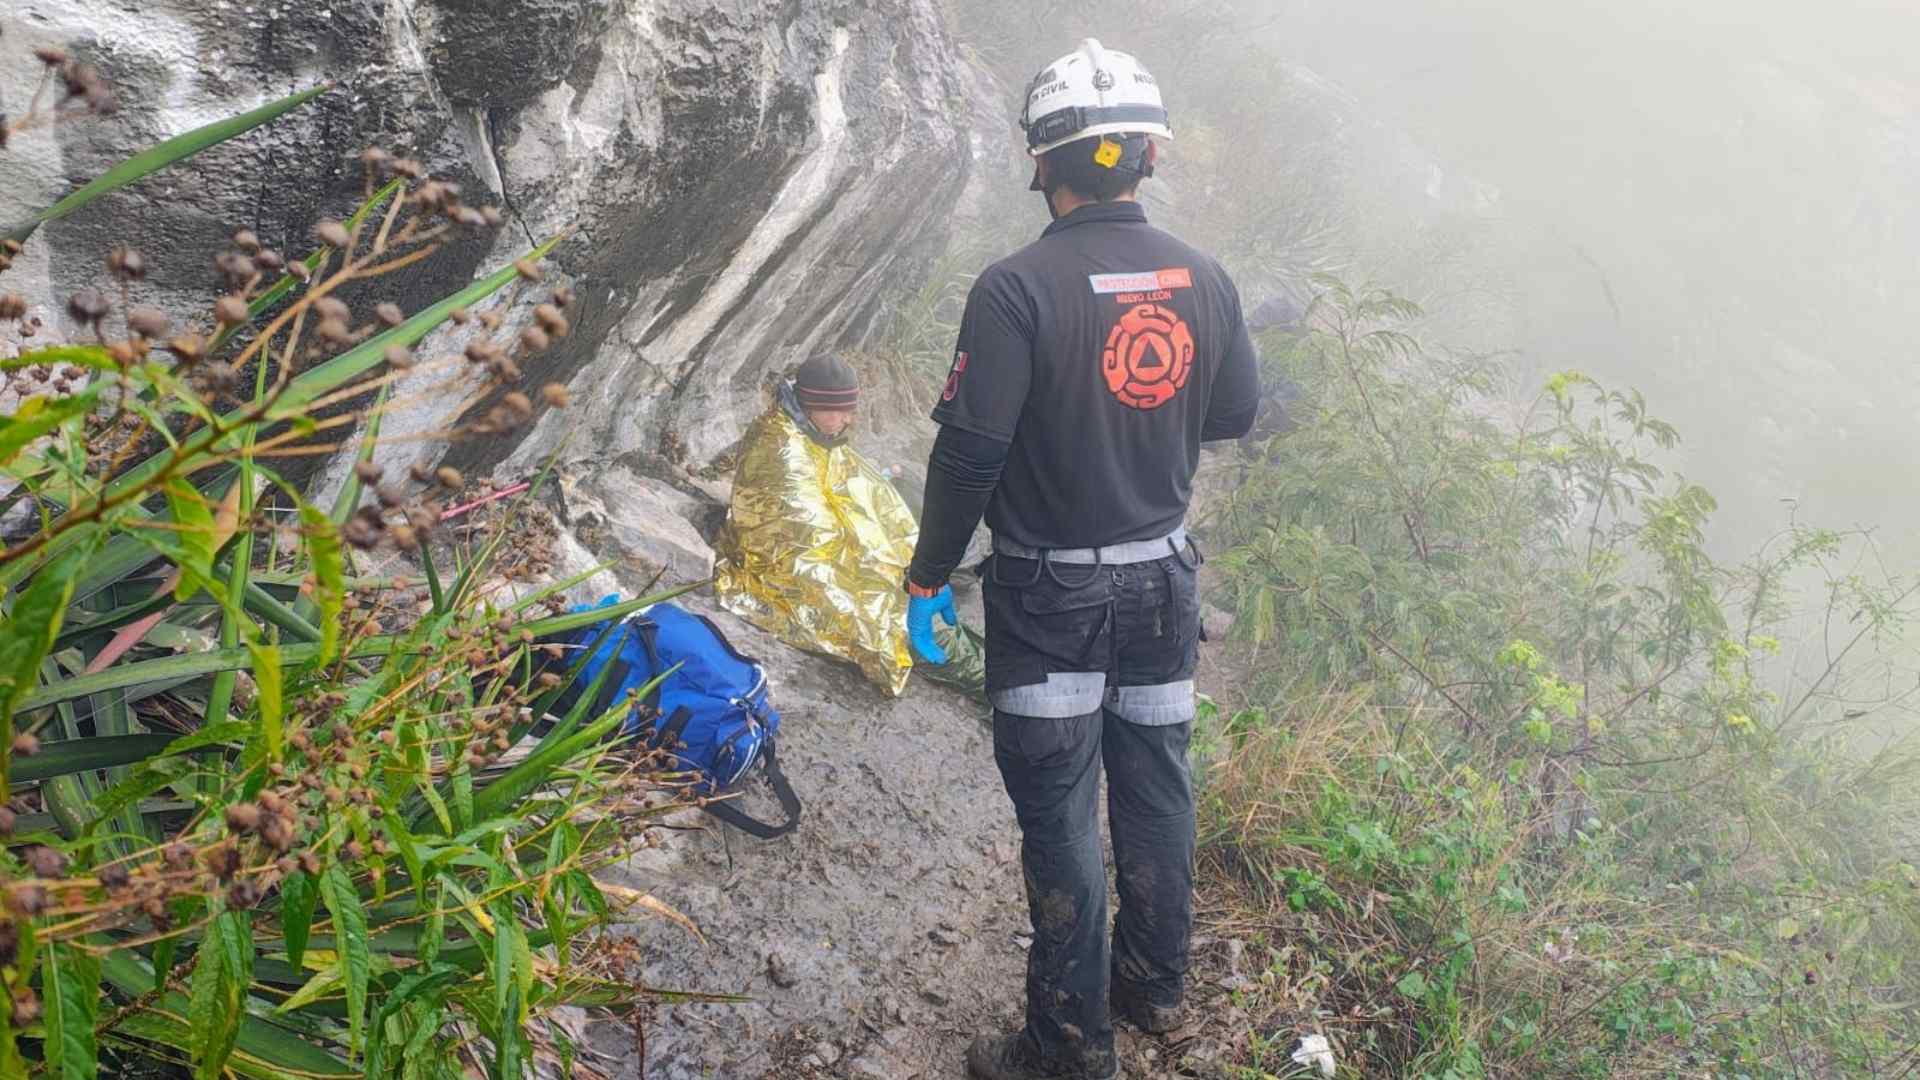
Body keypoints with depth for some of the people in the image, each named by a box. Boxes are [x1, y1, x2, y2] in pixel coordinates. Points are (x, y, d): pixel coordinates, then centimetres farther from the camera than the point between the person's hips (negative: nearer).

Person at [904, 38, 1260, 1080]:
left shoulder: (1016, 288, -19)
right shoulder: (1204, 278, -3)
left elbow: (969, 449, -18)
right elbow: (1235, 414, 9)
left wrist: (928, 576, -5)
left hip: (1049, 596, -5)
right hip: (1164, 580, 5)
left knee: (1061, 815, 6)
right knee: (1156, 784, 20)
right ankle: (1156, 983, 38)